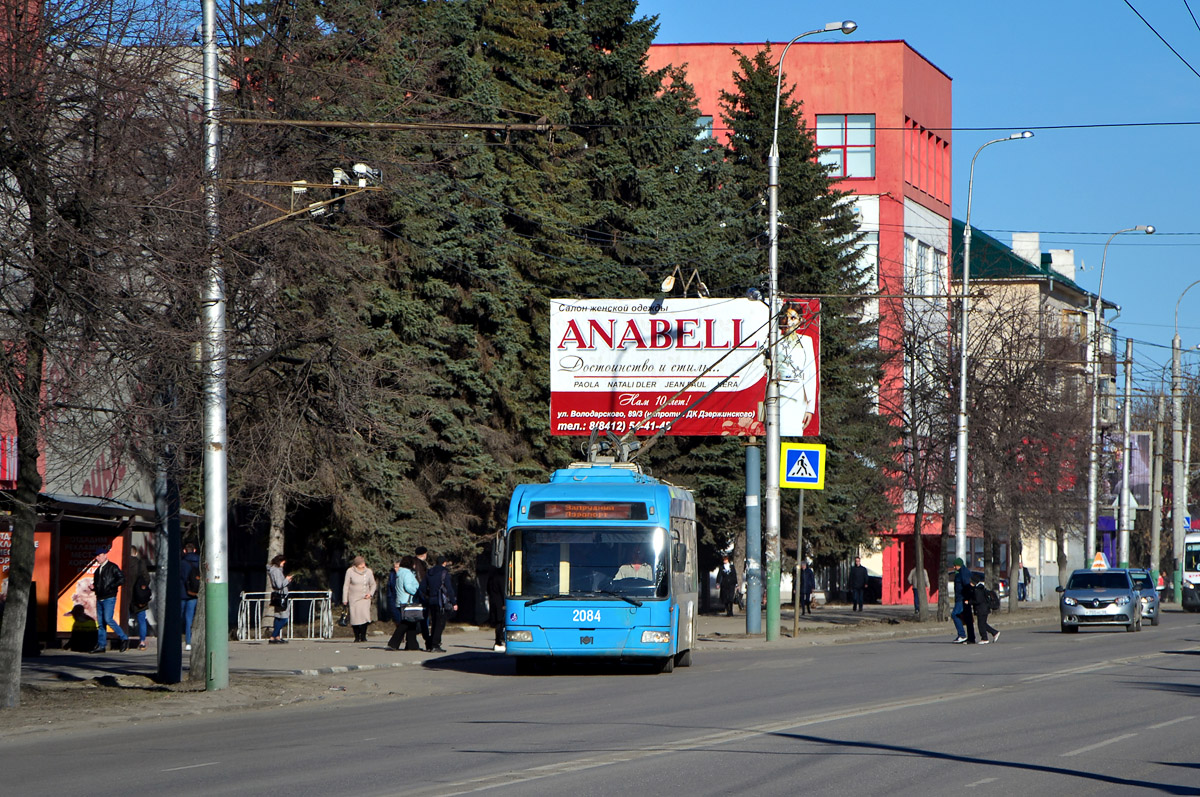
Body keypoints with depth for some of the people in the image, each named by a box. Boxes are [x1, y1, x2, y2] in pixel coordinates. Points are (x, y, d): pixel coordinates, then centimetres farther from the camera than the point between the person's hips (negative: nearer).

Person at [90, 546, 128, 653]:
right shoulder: (98, 570, 18)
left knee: (108, 619, -17)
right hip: (100, 599, 8)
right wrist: (93, 587, 6)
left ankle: (124, 639, -6)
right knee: (100, 622, 5)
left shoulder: (112, 567, -5)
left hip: (109, 598, -8)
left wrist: (111, 586, -17)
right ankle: (101, 645, 8)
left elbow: (121, 579, -12)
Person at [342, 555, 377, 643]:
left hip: (365, 598, 1)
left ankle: (363, 636, -7)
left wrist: (370, 594, -3)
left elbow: (373, 584, 15)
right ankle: (357, 637, 7)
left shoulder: (368, 572, 3)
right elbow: (346, 586, 2)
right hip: (353, 599, -1)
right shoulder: (350, 571, -3)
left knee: (365, 615, -16)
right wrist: (345, 599, -1)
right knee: (355, 617, -6)